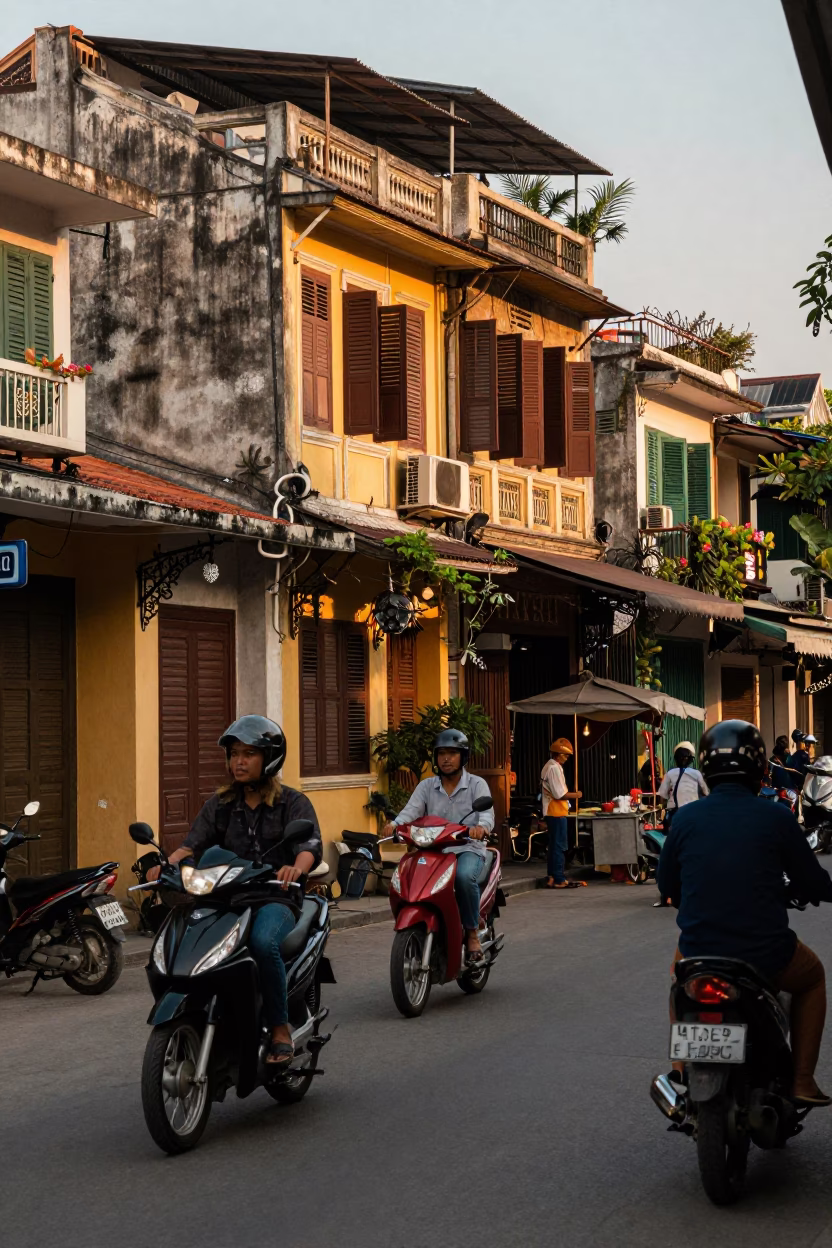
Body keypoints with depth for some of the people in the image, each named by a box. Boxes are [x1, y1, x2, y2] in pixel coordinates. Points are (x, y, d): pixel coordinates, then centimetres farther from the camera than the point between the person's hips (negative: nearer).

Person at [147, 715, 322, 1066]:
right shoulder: (220, 805, 18)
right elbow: (194, 842, 3)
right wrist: (168, 863, -20)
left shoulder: (293, 803, 7)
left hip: (274, 897, -3)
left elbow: (311, 845, -9)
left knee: (263, 942, -37)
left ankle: (280, 1028, -20)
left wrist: (296, 868, -33)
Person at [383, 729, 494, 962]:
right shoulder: (426, 786, 13)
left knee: (465, 876, -37)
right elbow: (411, 810, -4)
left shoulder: (477, 784, 6)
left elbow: (487, 812, -12)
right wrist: (395, 824, -27)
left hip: (468, 849, -3)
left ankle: (472, 933, -18)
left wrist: (481, 826, -38)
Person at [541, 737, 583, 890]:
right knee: (559, 846, -6)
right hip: (557, 812, -10)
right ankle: (559, 879, -4)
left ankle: (552, 877, 17)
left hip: (552, 813, 10)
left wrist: (570, 796, 13)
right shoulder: (554, 768, -16)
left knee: (555, 846, 14)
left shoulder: (549, 767, 16)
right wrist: (575, 795, -8)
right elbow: (559, 794, -20)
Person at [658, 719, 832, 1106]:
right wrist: (794, 888, 23)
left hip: (699, 954, 2)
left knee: (680, 968, 39)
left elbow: (667, 886, 10)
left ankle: (680, 1073, 34)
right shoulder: (776, 817, -9)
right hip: (766, 957, -2)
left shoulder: (685, 818, -2)